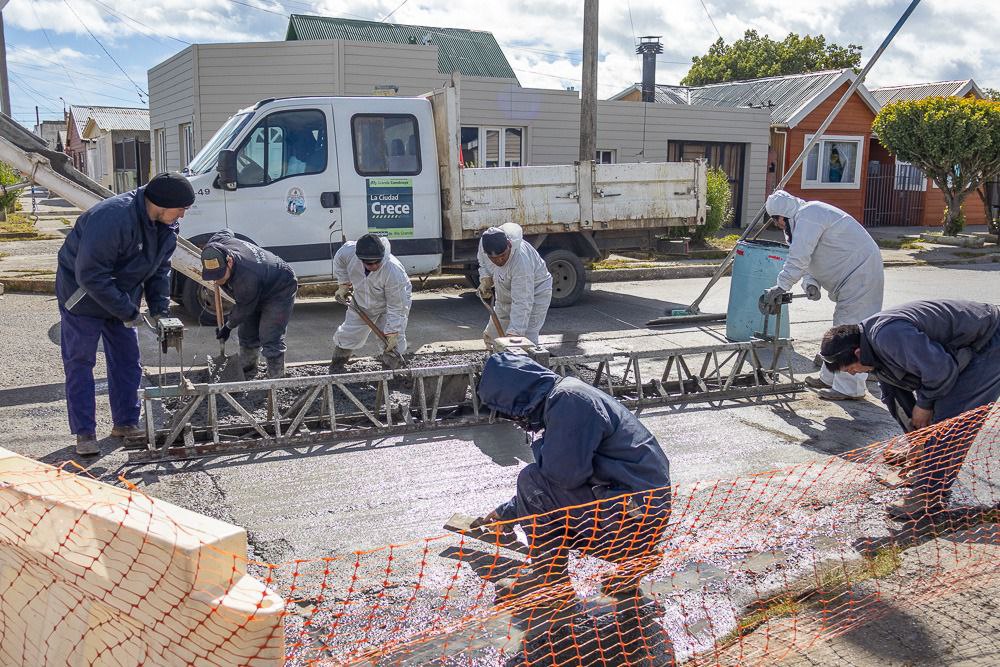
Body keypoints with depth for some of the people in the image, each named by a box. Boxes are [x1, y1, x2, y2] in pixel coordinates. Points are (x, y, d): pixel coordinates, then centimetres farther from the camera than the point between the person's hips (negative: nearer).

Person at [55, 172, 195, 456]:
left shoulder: (167, 226, -8)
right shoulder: (112, 218, -35)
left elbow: (159, 270, 5)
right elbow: (90, 275, -33)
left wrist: (160, 309, -7)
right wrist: (127, 312, -29)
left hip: (122, 298, 7)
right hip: (83, 297, -7)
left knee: (127, 361, 9)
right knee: (80, 363, -1)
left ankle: (126, 422, 21)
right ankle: (84, 432, 5)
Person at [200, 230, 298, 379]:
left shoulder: (247, 279, -45)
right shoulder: (215, 245, -24)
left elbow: (244, 309, -25)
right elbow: (227, 232, 3)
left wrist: (228, 326, -7)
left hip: (279, 290, -9)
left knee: (270, 339, -16)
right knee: (247, 335, 12)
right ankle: (247, 373, 27)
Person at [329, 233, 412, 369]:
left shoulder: (394, 273, -43)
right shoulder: (349, 252, -33)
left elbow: (396, 308, -33)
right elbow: (339, 261, -4)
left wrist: (392, 333, -31)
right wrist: (344, 284, -3)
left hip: (388, 306, -4)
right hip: (361, 304, 4)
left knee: (393, 344, -12)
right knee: (347, 335, 14)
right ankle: (334, 370, 35)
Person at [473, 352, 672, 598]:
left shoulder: (569, 400, -18)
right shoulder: (562, 396, 13)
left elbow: (565, 475, -24)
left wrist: (540, 446, -2)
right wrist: (505, 513, 29)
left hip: (636, 519, -10)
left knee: (531, 481, -13)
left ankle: (549, 578, 2)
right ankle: (636, 555, 16)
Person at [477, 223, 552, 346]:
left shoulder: (522, 263, -41)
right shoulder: (484, 243, -21)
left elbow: (522, 303, -40)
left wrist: (513, 333, -45)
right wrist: (485, 280, -14)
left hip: (535, 293, -7)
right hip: (505, 294, 8)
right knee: (491, 336, 16)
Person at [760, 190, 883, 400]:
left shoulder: (807, 216, -18)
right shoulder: (807, 216, 16)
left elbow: (799, 258, -26)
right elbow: (807, 259, 13)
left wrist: (781, 286, -21)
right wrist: (811, 282, -5)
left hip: (860, 273, -11)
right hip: (854, 272, 11)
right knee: (841, 327, 18)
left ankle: (849, 388, -6)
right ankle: (829, 378, 30)